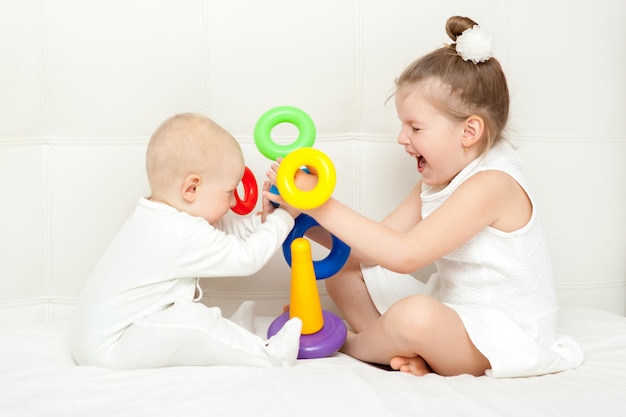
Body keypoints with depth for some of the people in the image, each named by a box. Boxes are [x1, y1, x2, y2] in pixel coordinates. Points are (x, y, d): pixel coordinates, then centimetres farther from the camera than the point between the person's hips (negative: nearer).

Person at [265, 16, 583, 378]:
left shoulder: (491, 184, -23)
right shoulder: (437, 182, 7)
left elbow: (405, 255, -31)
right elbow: (375, 247, 1)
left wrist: (324, 206, -30)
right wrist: (306, 219, -11)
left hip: (503, 334, -9)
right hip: (450, 312, 9)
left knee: (415, 316, -38)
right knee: (345, 274, 7)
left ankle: (345, 344, -5)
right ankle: (407, 353, -13)